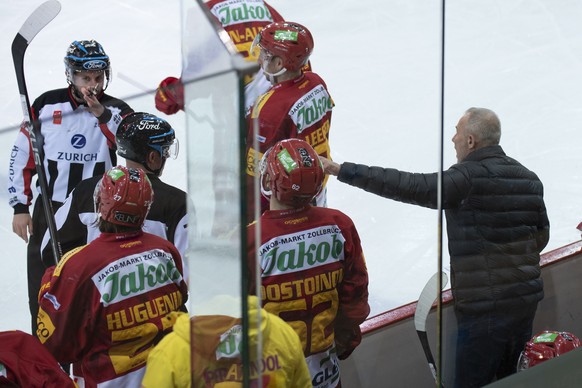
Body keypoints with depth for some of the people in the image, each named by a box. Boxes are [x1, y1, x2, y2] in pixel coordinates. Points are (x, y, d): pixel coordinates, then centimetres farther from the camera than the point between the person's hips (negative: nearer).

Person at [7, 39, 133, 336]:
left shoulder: (116, 111, -2)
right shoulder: (47, 105, 0)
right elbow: (22, 156, 6)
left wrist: (103, 115, -26)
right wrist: (20, 206, 2)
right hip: (49, 211, 1)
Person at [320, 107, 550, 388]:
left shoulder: (469, 178, -15)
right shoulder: (528, 178, 8)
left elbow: (410, 187, -22)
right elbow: (541, 235, 15)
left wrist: (341, 170, -21)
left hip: (484, 306, -8)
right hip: (526, 299, 8)